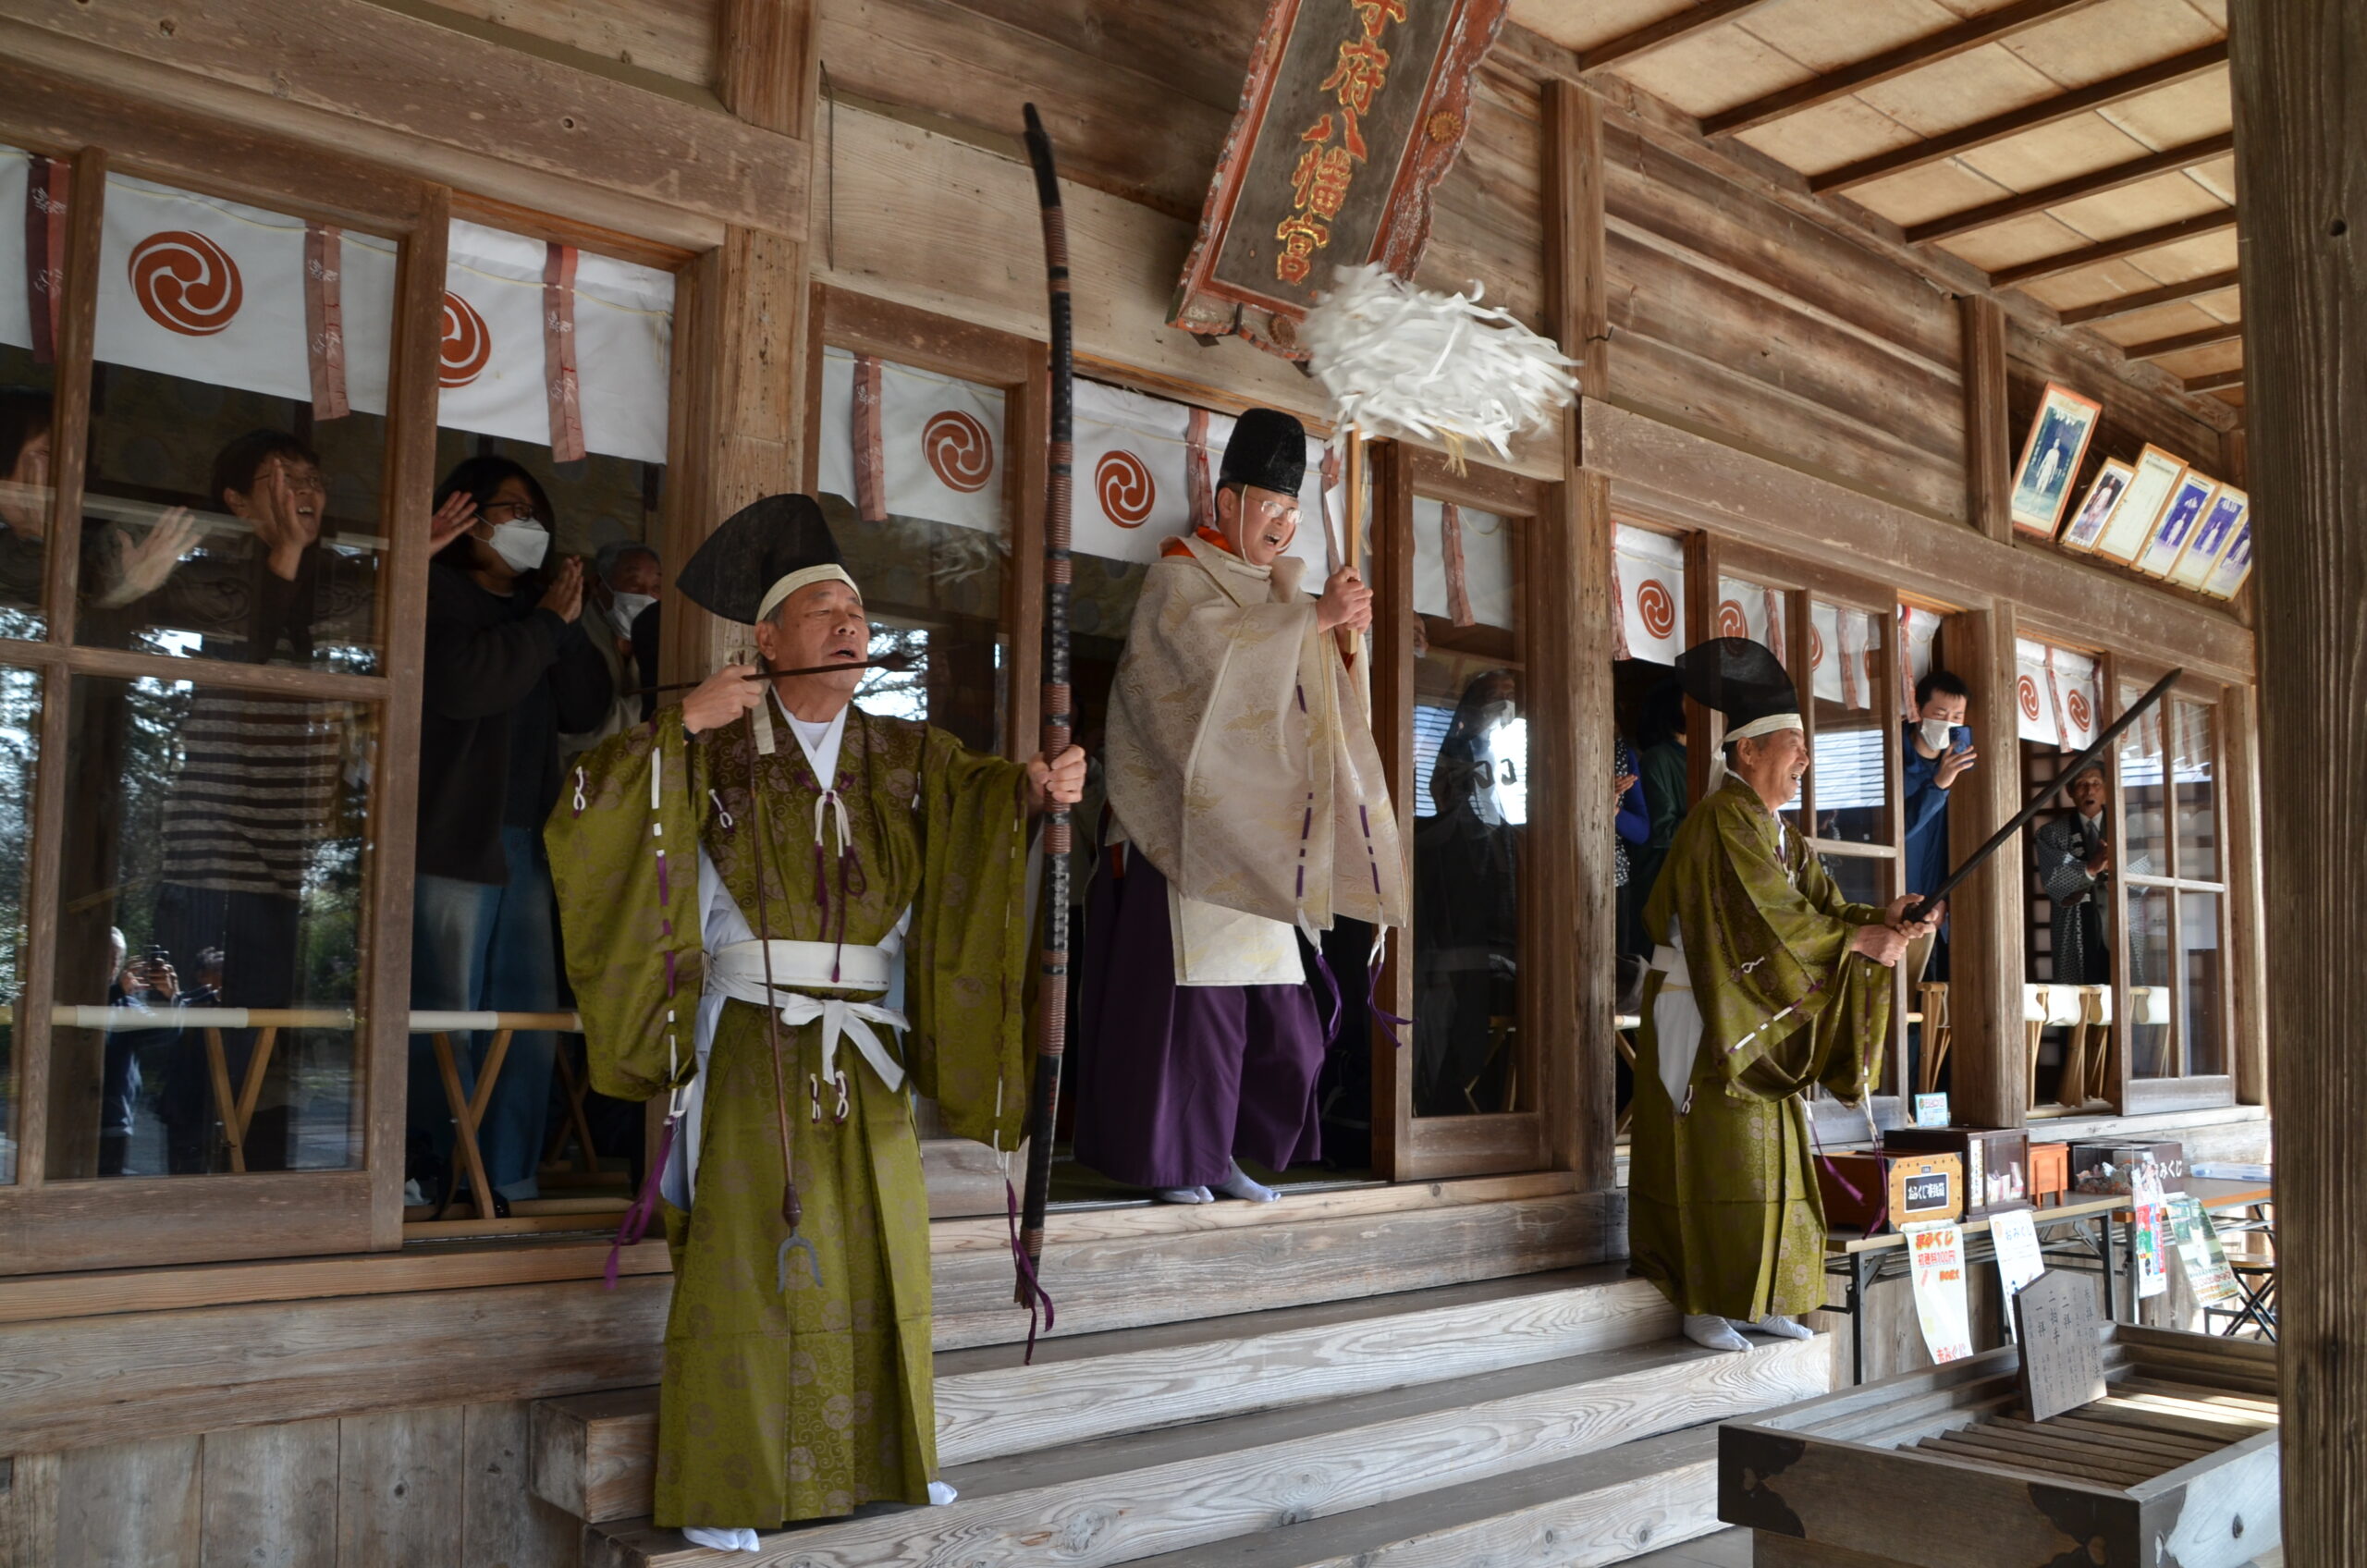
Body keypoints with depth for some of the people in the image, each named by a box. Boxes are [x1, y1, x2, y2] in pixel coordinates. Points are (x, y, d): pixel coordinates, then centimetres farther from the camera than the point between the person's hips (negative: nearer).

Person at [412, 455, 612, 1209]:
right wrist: (545, 623, -8)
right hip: (455, 836, -7)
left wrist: (570, 625, -1)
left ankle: (513, 1182, 13)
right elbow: (462, 682, -18)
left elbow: (587, 708, 12)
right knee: (446, 1015, -7)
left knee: (531, 1020, 6)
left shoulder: (535, 602, 20)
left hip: (528, 838, 7)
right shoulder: (436, 593, 0)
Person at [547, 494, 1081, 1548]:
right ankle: (716, 1490, 9)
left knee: (879, 1255, 11)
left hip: (865, 1052, 4)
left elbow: (979, 792, -10)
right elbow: (589, 805, -7)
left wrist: (1037, 785, -31)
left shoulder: (905, 754, 8)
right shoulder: (718, 748, 0)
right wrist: (679, 729, -17)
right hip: (754, 1045, -4)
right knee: (743, 1260, -3)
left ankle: (877, 1459, 28)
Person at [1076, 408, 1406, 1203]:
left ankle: (1223, 1153, 15)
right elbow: (1218, 651, -20)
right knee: (1191, 995, -8)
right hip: (1188, 827, -7)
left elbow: (1303, 697, 15)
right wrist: (1315, 616, -16)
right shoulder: (1178, 577, -1)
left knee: (1273, 1008, 4)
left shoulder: (1272, 591, 21)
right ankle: (1170, 1161, 2)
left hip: (1256, 836, 7)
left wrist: (1340, 628, -3)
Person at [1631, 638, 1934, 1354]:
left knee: (1771, 1160, 10)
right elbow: (1770, 916, -22)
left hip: (1760, 1023, 9)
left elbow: (1822, 903, 6)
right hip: (1705, 1018, -9)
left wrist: (1881, 918, -12)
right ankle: (1703, 1307, 2)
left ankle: (1757, 1299, 19)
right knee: (1714, 1158, -6)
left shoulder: (1780, 833, 14)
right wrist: (1858, 940, -18)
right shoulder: (1723, 821, -15)